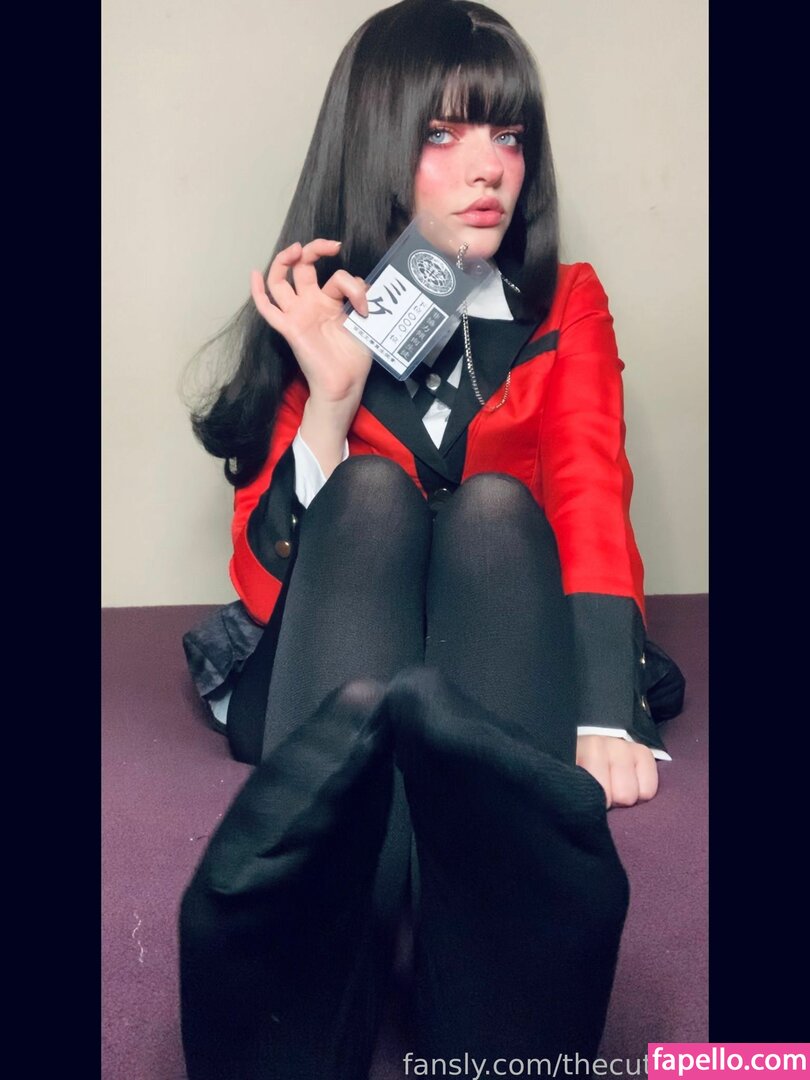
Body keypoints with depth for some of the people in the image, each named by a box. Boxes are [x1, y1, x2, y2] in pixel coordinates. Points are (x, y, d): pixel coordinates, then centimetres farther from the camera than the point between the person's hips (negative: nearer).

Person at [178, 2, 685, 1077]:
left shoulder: (565, 309, 8)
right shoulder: (317, 316, 5)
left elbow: (593, 508, -11)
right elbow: (266, 576, -2)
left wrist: (605, 722, -30)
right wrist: (330, 394, -17)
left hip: (501, 667, 1)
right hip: (337, 670, 0)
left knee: (493, 501, -28)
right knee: (372, 486, -28)